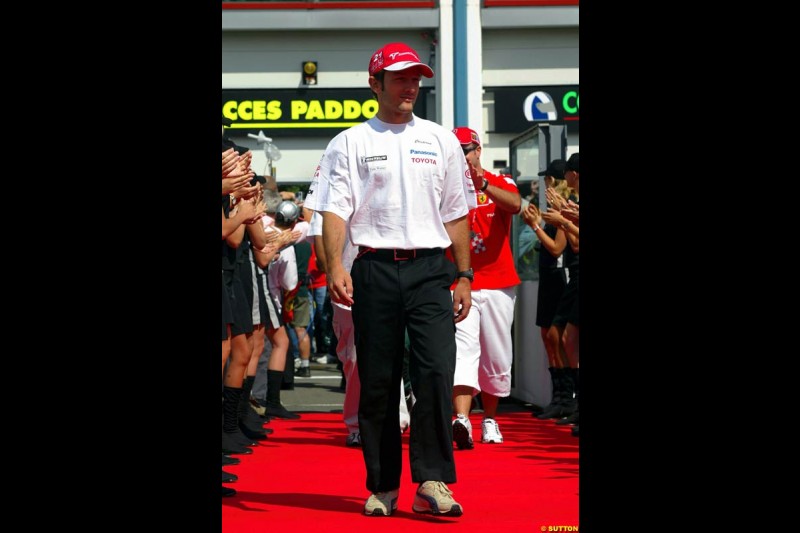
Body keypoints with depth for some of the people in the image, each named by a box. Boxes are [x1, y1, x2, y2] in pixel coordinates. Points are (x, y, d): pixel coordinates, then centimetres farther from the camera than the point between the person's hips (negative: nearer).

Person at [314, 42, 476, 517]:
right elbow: (335, 210, -1)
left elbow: (457, 214, 16)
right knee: (378, 380, 2)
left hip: (430, 269, 1)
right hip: (375, 269, -1)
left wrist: (464, 276, 9)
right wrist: (336, 266, -16)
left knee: (436, 370, -14)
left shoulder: (441, 140, 14)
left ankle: (432, 482, -13)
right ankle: (383, 486, 11)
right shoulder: (350, 143, 8)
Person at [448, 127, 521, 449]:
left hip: (498, 284, 1)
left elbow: (515, 205, -20)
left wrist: (484, 186, -37)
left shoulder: (501, 183, 4)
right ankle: (461, 420, -32)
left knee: (497, 358, 7)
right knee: (463, 348, -18)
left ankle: (489, 420, 23)